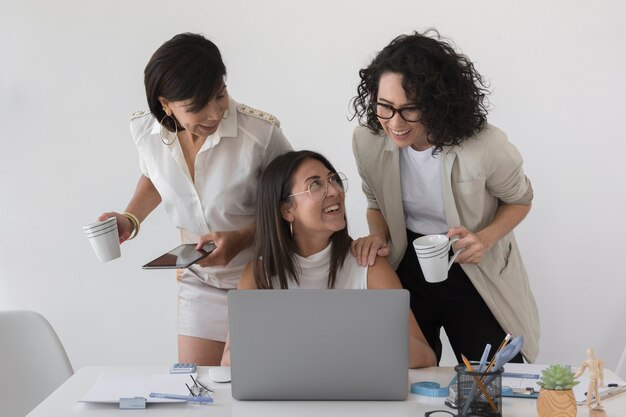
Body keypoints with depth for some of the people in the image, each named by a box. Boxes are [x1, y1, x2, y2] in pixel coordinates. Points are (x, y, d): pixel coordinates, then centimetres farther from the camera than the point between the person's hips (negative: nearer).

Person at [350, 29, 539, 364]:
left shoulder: (486, 147, -26)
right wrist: (379, 237, -14)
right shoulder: (367, 140, -14)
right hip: (407, 269, 3)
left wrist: (484, 239, -22)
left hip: (476, 272, -3)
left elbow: (519, 200, -4)